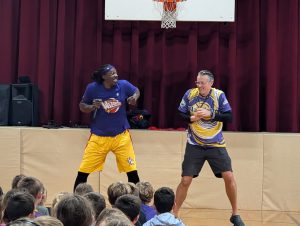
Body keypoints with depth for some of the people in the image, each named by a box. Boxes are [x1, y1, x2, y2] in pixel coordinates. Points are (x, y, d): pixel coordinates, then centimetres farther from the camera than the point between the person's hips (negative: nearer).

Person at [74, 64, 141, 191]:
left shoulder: (123, 85, -9)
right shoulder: (93, 88, -12)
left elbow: (136, 91, 11)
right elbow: (82, 106, 1)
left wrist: (134, 98, -11)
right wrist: (93, 107, -20)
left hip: (121, 136, 1)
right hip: (99, 137, -1)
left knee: (132, 172, 0)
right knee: (83, 172, 0)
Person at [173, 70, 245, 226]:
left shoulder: (219, 95, -8)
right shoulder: (189, 94, -6)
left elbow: (229, 117, -12)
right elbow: (180, 114, 3)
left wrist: (210, 114, -25)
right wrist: (191, 118, -18)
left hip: (216, 145, 0)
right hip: (194, 146, 0)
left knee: (228, 177, -8)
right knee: (185, 181, -3)